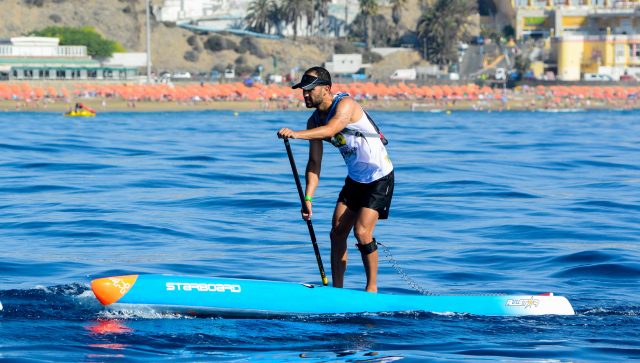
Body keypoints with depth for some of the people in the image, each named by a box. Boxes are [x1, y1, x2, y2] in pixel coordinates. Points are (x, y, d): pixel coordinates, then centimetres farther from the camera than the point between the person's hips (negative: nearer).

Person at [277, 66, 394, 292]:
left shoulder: (345, 104, -23)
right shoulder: (315, 121, -1)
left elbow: (331, 129, -43)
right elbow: (315, 163, -1)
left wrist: (296, 134, -57)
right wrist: (308, 198, -12)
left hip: (379, 178, -8)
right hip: (355, 179, 8)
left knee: (362, 232, -15)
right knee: (337, 233, 2)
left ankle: (372, 288, -2)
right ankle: (337, 289, 10)